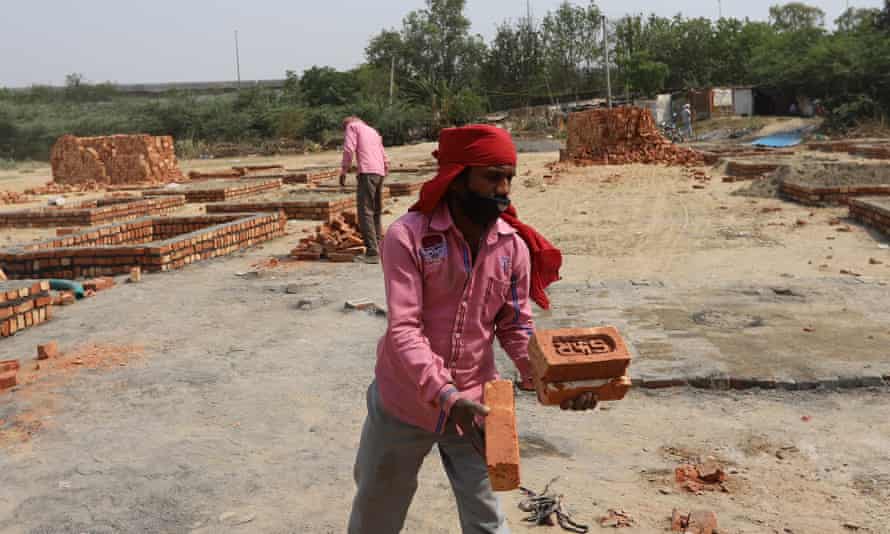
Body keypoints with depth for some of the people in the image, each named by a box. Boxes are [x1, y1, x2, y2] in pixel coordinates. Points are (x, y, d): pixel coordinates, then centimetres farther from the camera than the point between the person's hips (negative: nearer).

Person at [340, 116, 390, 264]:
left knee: (365, 212, -10)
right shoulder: (373, 131, 31)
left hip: (367, 172, -8)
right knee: (376, 212, 15)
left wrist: (343, 171, -1)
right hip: (380, 172, 8)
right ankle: (377, 248, 16)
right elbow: (385, 159, 26)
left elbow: (349, 149, -6)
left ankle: (372, 252, -17)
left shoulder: (351, 126, 11)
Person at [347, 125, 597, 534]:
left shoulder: (514, 246, -7)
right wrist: (445, 396, -36)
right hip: (405, 402, -2)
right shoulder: (407, 236, -19)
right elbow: (403, 330, -24)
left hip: (473, 403, 2)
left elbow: (516, 327, -2)